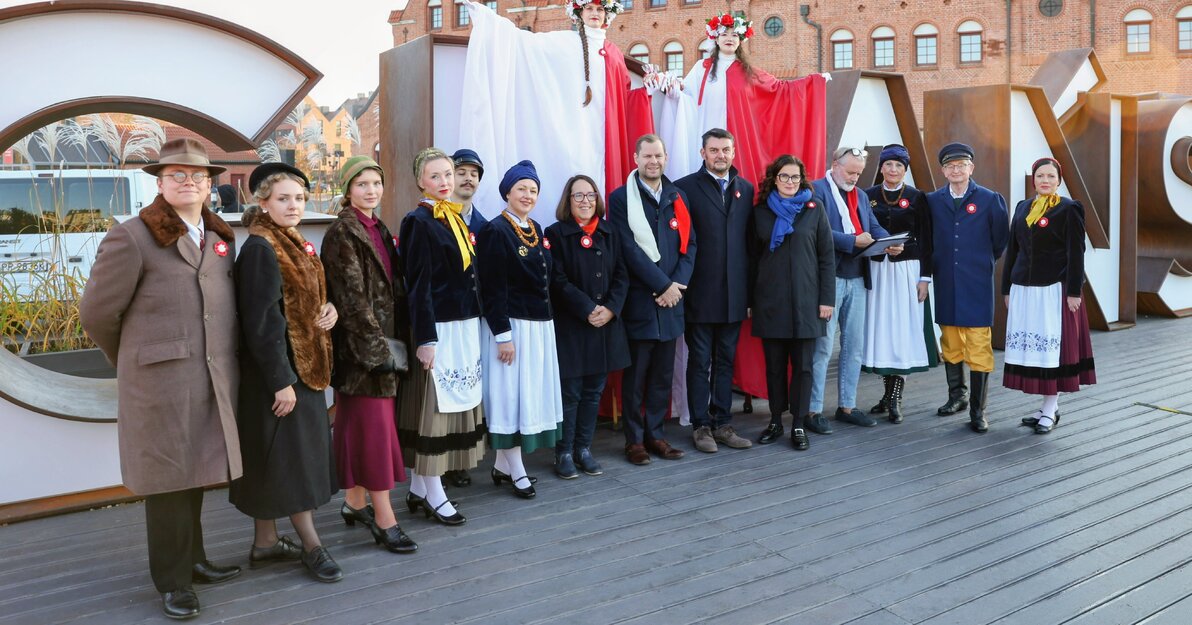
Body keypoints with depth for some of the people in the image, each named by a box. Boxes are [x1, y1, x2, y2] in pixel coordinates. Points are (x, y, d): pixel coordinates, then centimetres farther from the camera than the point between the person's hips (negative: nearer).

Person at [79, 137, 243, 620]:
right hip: (160, 381, -5)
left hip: (216, 381, 5)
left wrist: (227, 361, 12)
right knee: (169, 477, 3)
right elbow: (98, 313, -2)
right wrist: (132, 362, 9)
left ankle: (193, 560, 31)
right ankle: (173, 581, 16)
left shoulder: (221, 238, 12)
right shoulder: (131, 238, -6)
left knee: (196, 472, 15)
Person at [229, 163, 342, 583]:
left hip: (302, 365, 9)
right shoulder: (260, 249, -16)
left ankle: (265, 542, 25)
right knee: (290, 454, 0)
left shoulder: (292, 244, 12)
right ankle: (312, 545, 11)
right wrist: (282, 381, -22)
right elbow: (261, 322, -21)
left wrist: (328, 309, -3)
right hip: (277, 371, -9)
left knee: (271, 459, 15)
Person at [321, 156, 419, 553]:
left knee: (361, 424, 14)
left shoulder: (378, 229, 14)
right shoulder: (342, 232, -11)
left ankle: (355, 502, 25)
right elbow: (351, 296, -16)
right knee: (374, 424, -6)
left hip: (381, 339, 8)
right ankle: (384, 520, -1)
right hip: (360, 344, -8)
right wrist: (377, 346, -19)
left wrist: (389, 340, 12)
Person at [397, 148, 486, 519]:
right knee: (434, 405, -2)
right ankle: (432, 493, 8)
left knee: (456, 402, 10)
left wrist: (473, 327, 14)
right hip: (439, 327, -8)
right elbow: (418, 284, -14)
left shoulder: (457, 218, 14)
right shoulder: (419, 221, -10)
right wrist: (424, 339, -17)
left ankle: (418, 488, 19)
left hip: (465, 324, 8)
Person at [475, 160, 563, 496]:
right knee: (511, 392, 0)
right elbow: (493, 290, -16)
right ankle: (516, 470, 10)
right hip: (512, 325, -8)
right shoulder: (496, 231, -12)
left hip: (540, 325, 8)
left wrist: (546, 322, 14)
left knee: (530, 391, 11)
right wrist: (503, 335, -19)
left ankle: (502, 465, 22)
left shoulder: (536, 230, 12)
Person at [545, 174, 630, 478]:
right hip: (569, 325, -4)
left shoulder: (609, 233, 9)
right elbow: (559, 281, -11)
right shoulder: (555, 234, -4)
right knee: (570, 393, 1)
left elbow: (621, 275, 5)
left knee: (593, 391, 10)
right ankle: (564, 453, 13)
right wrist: (588, 310, -17)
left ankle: (583, 448, 23)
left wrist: (610, 308, -10)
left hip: (606, 324, 4)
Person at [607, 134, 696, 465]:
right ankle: (634, 439, 13)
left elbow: (689, 244, 8)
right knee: (636, 373, 3)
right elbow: (629, 249, -11)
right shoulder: (621, 198, -3)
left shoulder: (677, 197, 12)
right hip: (639, 299, -4)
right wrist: (663, 285, -13)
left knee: (663, 374, 10)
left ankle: (655, 434, 21)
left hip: (670, 299, 5)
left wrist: (678, 283, -7)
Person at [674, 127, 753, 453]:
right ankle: (700, 426, 15)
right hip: (700, 292, -4)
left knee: (726, 361, 12)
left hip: (734, 292, 4)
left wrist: (750, 285, 4)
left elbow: (749, 238, 9)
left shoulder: (746, 189, 10)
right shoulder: (686, 187, -4)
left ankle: (722, 423, 21)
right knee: (700, 362, 5)